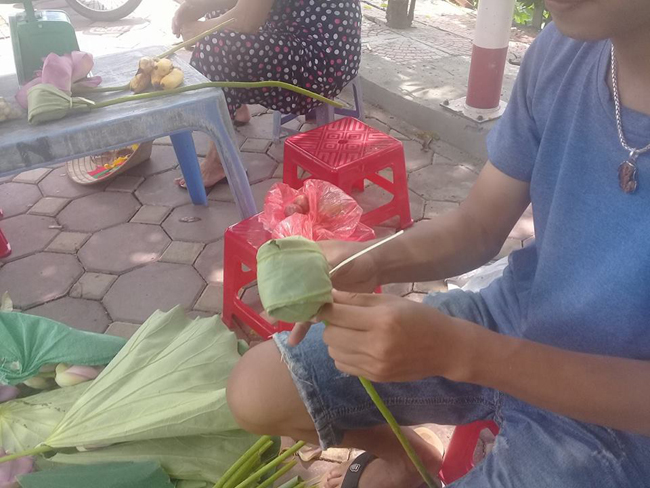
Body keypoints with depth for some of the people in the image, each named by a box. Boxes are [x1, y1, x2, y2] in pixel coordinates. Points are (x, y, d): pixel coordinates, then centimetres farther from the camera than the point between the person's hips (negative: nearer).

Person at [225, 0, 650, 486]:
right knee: (256, 394, 1)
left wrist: (456, 351, -32)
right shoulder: (562, 49, -12)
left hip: (610, 417, -4)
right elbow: (477, 227, -3)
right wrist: (370, 261, -22)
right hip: (507, 320, 5)